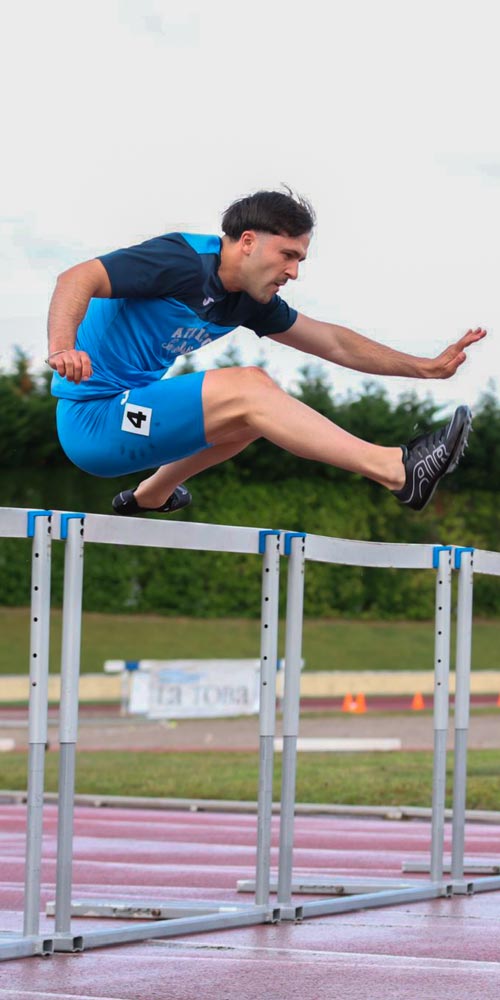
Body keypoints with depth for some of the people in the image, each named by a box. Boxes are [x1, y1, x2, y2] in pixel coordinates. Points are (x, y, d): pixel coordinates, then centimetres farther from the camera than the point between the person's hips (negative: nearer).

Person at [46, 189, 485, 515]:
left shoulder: (250, 301, 8)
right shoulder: (182, 260, -17)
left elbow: (334, 343, 16)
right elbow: (77, 279, -26)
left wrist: (427, 367, 12)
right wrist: (62, 349, -44)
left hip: (125, 411, 10)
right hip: (91, 420, -10)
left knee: (264, 403, 17)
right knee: (246, 388, -20)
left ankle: (149, 497, 27)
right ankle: (399, 471, -23)